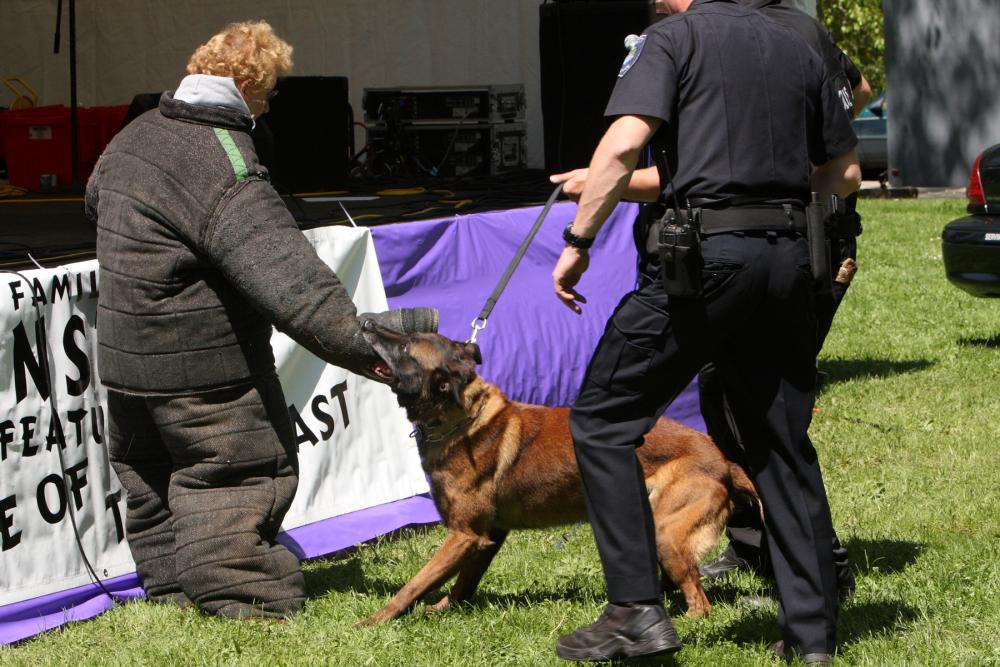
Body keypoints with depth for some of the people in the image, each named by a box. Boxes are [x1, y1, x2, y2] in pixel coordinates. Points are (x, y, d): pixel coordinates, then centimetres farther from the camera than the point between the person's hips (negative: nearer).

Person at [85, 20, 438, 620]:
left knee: (148, 471, 20)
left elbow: (97, 196, 28)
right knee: (244, 469, 3)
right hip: (205, 365, -9)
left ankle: (168, 585, 30)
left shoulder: (138, 135, 5)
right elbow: (288, 276, -30)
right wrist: (356, 337, -30)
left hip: (124, 354, 9)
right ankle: (244, 594, 5)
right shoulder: (226, 170, -23)